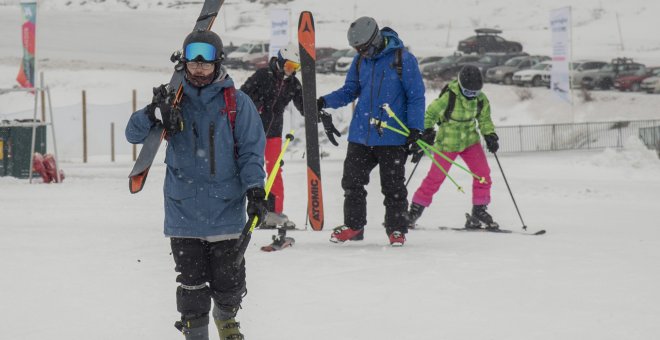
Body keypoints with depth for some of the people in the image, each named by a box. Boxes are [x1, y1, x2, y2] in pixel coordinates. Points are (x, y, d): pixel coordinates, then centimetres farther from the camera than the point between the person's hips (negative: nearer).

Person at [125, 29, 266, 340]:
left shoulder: (237, 103, 0)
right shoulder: (174, 101, 5)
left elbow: (251, 150, 1)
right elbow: (134, 135, 1)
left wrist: (254, 188, -12)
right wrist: (152, 113, -19)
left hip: (225, 209, -1)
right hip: (183, 210, 1)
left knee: (229, 280, 5)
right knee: (191, 285, 1)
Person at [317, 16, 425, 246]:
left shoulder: (403, 59, -8)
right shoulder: (360, 61, 7)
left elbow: (416, 96, -6)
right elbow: (350, 91, 13)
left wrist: (415, 129, -11)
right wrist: (325, 102, -3)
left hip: (392, 138, -5)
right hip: (360, 135, 5)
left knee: (393, 186, 2)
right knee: (352, 182, 6)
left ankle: (396, 229, 12)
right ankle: (353, 225, 19)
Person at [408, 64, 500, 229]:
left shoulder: (481, 99, -5)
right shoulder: (448, 96, -20)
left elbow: (485, 120, 10)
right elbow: (430, 113, -11)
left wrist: (490, 136, -3)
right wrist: (427, 130, -23)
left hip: (470, 141, 4)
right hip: (448, 142, -4)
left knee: (483, 173, -8)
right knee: (435, 177, 0)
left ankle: (479, 211, 2)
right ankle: (416, 209, 15)